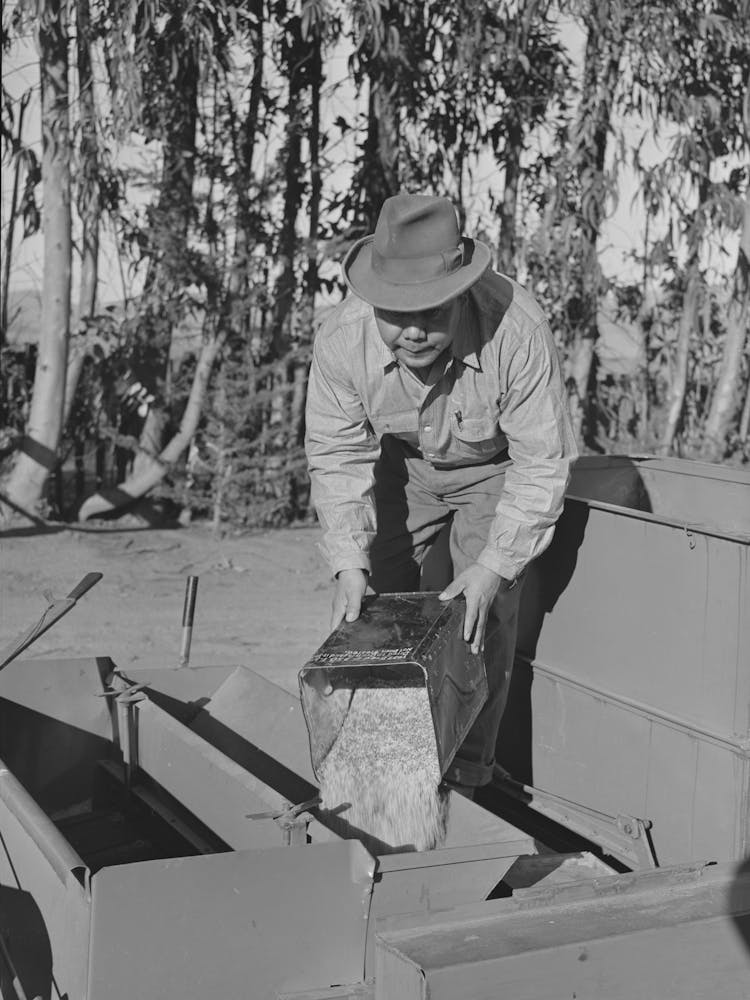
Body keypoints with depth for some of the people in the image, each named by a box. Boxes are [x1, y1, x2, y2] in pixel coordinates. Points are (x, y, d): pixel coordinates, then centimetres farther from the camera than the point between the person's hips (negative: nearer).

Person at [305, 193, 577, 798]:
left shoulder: (517, 330, -39)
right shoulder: (342, 339, -31)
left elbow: (543, 460, -29)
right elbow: (337, 454, -19)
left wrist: (493, 567, -33)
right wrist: (349, 564, -29)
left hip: (494, 469, -2)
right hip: (401, 464, 3)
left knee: (484, 621, -10)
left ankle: (465, 782, 4)